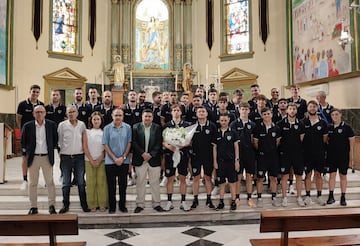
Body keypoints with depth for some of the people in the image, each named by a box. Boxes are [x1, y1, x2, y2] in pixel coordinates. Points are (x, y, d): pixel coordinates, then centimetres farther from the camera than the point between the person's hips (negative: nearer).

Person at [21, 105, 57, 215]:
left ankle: (51, 205, 10)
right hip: (33, 157, 1)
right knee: (33, 183, 7)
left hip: (47, 157, 0)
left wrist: (52, 149, 5)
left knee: (50, 182, 2)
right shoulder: (27, 126, -1)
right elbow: (23, 141, 9)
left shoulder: (51, 125, -1)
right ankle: (33, 207, 16)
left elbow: (55, 139, 9)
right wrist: (26, 151, 6)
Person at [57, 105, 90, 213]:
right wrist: (61, 154, 7)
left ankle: (84, 204, 13)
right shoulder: (62, 125, -1)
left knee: (81, 182, 5)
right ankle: (65, 205, 17)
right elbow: (60, 141, 5)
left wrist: (84, 150, 6)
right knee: (66, 183, 7)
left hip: (79, 157, 1)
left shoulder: (82, 125, 3)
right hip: (65, 157, -1)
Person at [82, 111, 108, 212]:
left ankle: (102, 204, 5)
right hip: (89, 161, 1)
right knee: (90, 183, 0)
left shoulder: (104, 132, 7)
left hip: (101, 161, -1)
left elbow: (105, 148, 1)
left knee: (101, 182, -3)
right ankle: (92, 205, 8)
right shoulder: (87, 132, 8)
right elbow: (85, 147, 2)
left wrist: (99, 160, -8)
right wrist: (92, 160, -5)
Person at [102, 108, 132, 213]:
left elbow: (129, 143, 1)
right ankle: (112, 206, 17)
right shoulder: (107, 128, -2)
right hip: (110, 161, -1)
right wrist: (115, 158, -10)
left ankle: (122, 205, 21)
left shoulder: (127, 127, 0)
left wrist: (123, 157, -9)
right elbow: (105, 145, -3)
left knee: (123, 184, 8)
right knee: (111, 185, 6)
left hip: (124, 161, 1)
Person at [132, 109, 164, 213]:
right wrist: (142, 153, -13)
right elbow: (134, 142, -4)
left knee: (155, 182, 7)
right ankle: (140, 204, 17)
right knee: (140, 183, 7)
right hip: (140, 159, 0)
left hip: (154, 159, 0)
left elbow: (159, 143, -2)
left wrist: (151, 154, -12)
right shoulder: (135, 127, 2)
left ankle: (156, 204, 18)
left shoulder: (157, 128, 3)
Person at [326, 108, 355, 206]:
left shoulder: (347, 127, -5)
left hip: (343, 155, -2)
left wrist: (351, 154, -6)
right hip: (331, 155, 2)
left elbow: (352, 141, -3)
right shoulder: (329, 127, 4)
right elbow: (326, 140, 12)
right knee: (332, 175, 5)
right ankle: (331, 196, 11)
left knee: (343, 176, 7)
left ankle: (343, 197, 17)